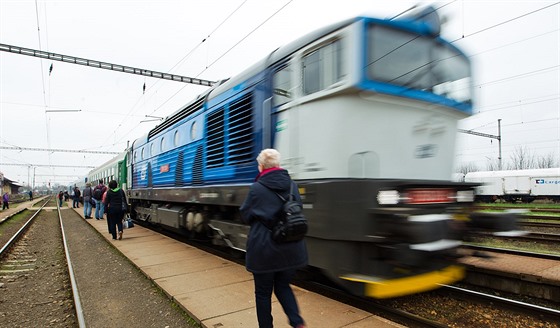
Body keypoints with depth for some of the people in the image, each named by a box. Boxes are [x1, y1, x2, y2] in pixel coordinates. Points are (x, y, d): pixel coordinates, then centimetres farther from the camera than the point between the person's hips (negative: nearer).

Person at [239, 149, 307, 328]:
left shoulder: (257, 188, -13)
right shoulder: (292, 185, 0)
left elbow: (245, 216, -2)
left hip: (264, 250, -4)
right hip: (291, 249, 5)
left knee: (263, 292, 14)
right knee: (283, 286, 23)